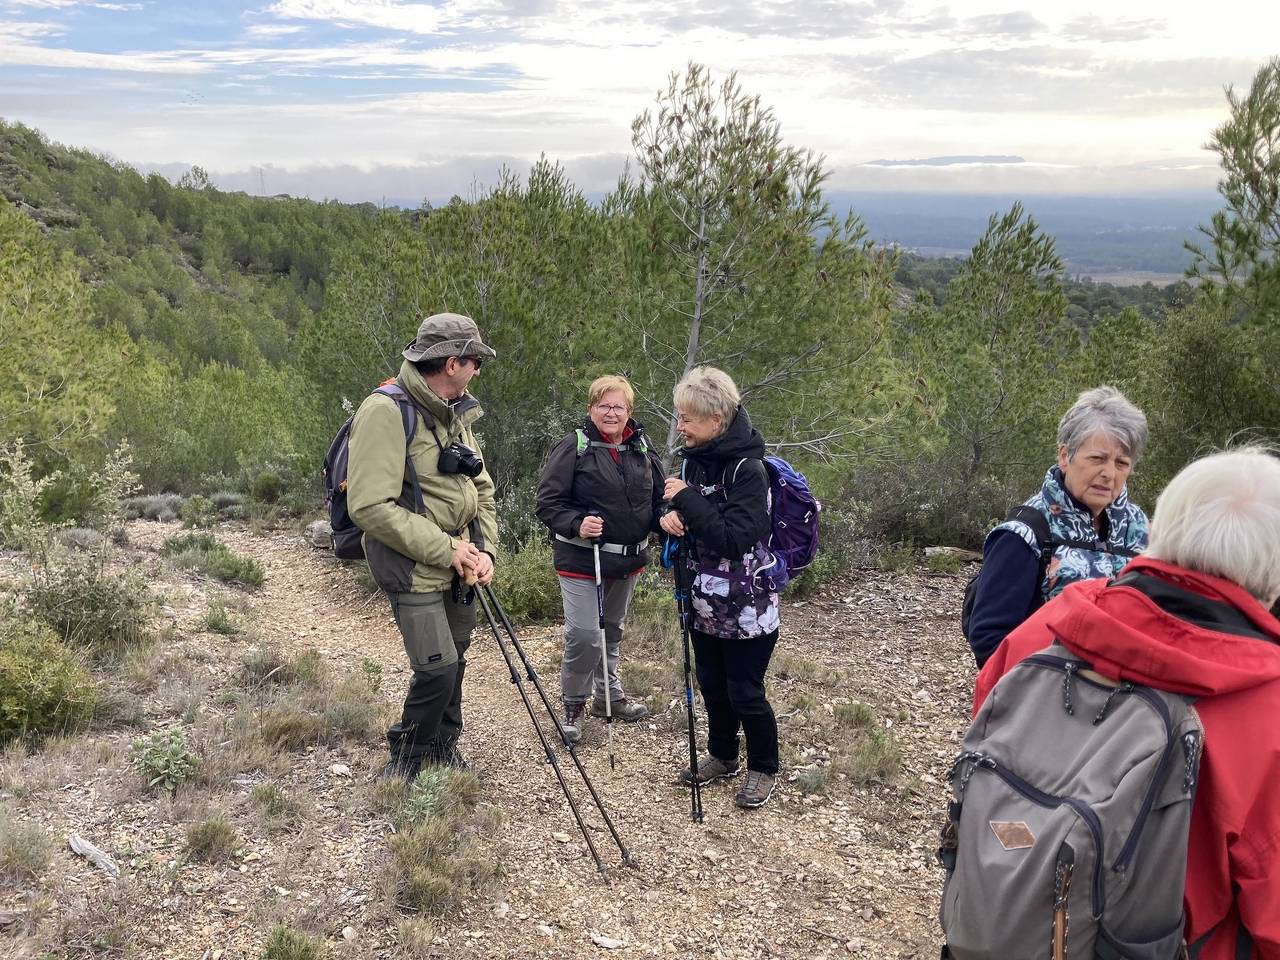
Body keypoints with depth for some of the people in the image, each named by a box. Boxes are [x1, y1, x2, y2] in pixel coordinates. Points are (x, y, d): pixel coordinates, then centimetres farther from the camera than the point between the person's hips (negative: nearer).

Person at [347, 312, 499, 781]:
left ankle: (443, 747, 36)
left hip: (456, 568, 8)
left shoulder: (456, 414, 9)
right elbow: (370, 506, -24)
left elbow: (481, 489, 15)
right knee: (438, 668, -11)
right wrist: (445, 548, -20)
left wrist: (484, 549, -2)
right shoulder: (387, 413, -18)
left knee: (453, 661, 16)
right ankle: (406, 756, 14)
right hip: (413, 570, -8)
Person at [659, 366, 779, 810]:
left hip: (746, 607, -7)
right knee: (712, 685, 18)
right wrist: (671, 517, -10)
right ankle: (721, 755, 37)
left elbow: (734, 538, -27)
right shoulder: (694, 459, 2)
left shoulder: (748, 469, -20)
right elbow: (685, 515, 13)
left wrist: (686, 500, -26)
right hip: (705, 601, 7)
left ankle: (763, 769, 24)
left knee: (744, 692, 3)